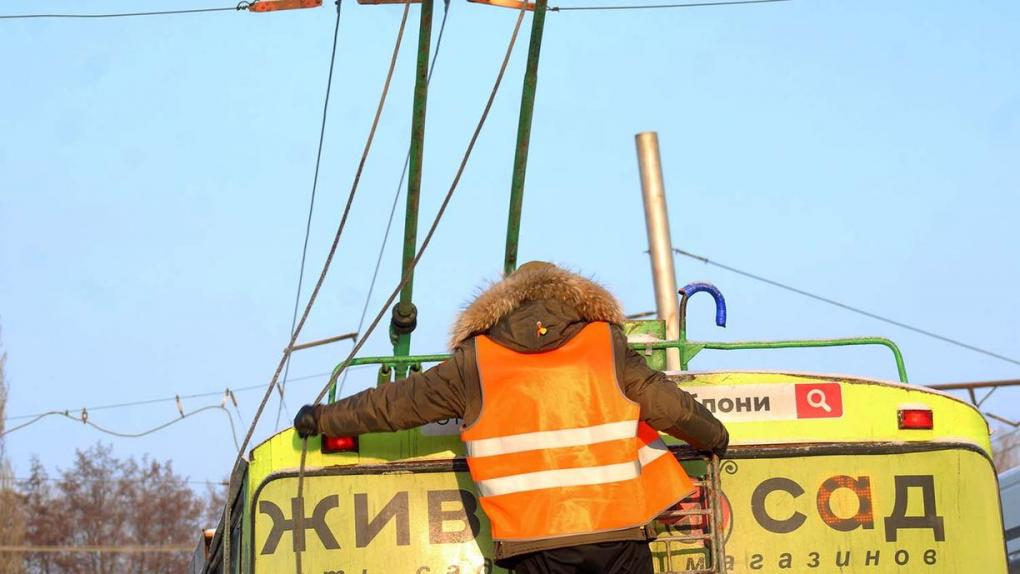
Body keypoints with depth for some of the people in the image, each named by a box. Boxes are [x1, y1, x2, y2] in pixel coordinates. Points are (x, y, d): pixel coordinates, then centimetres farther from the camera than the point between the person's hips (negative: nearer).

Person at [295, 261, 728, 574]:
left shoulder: (476, 361, 9)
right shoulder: (607, 343, 9)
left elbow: (392, 404, 16)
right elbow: (667, 405, 9)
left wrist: (323, 420, 30)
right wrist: (713, 436, 29)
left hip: (537, 537, 0)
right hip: (616, 530, 0)